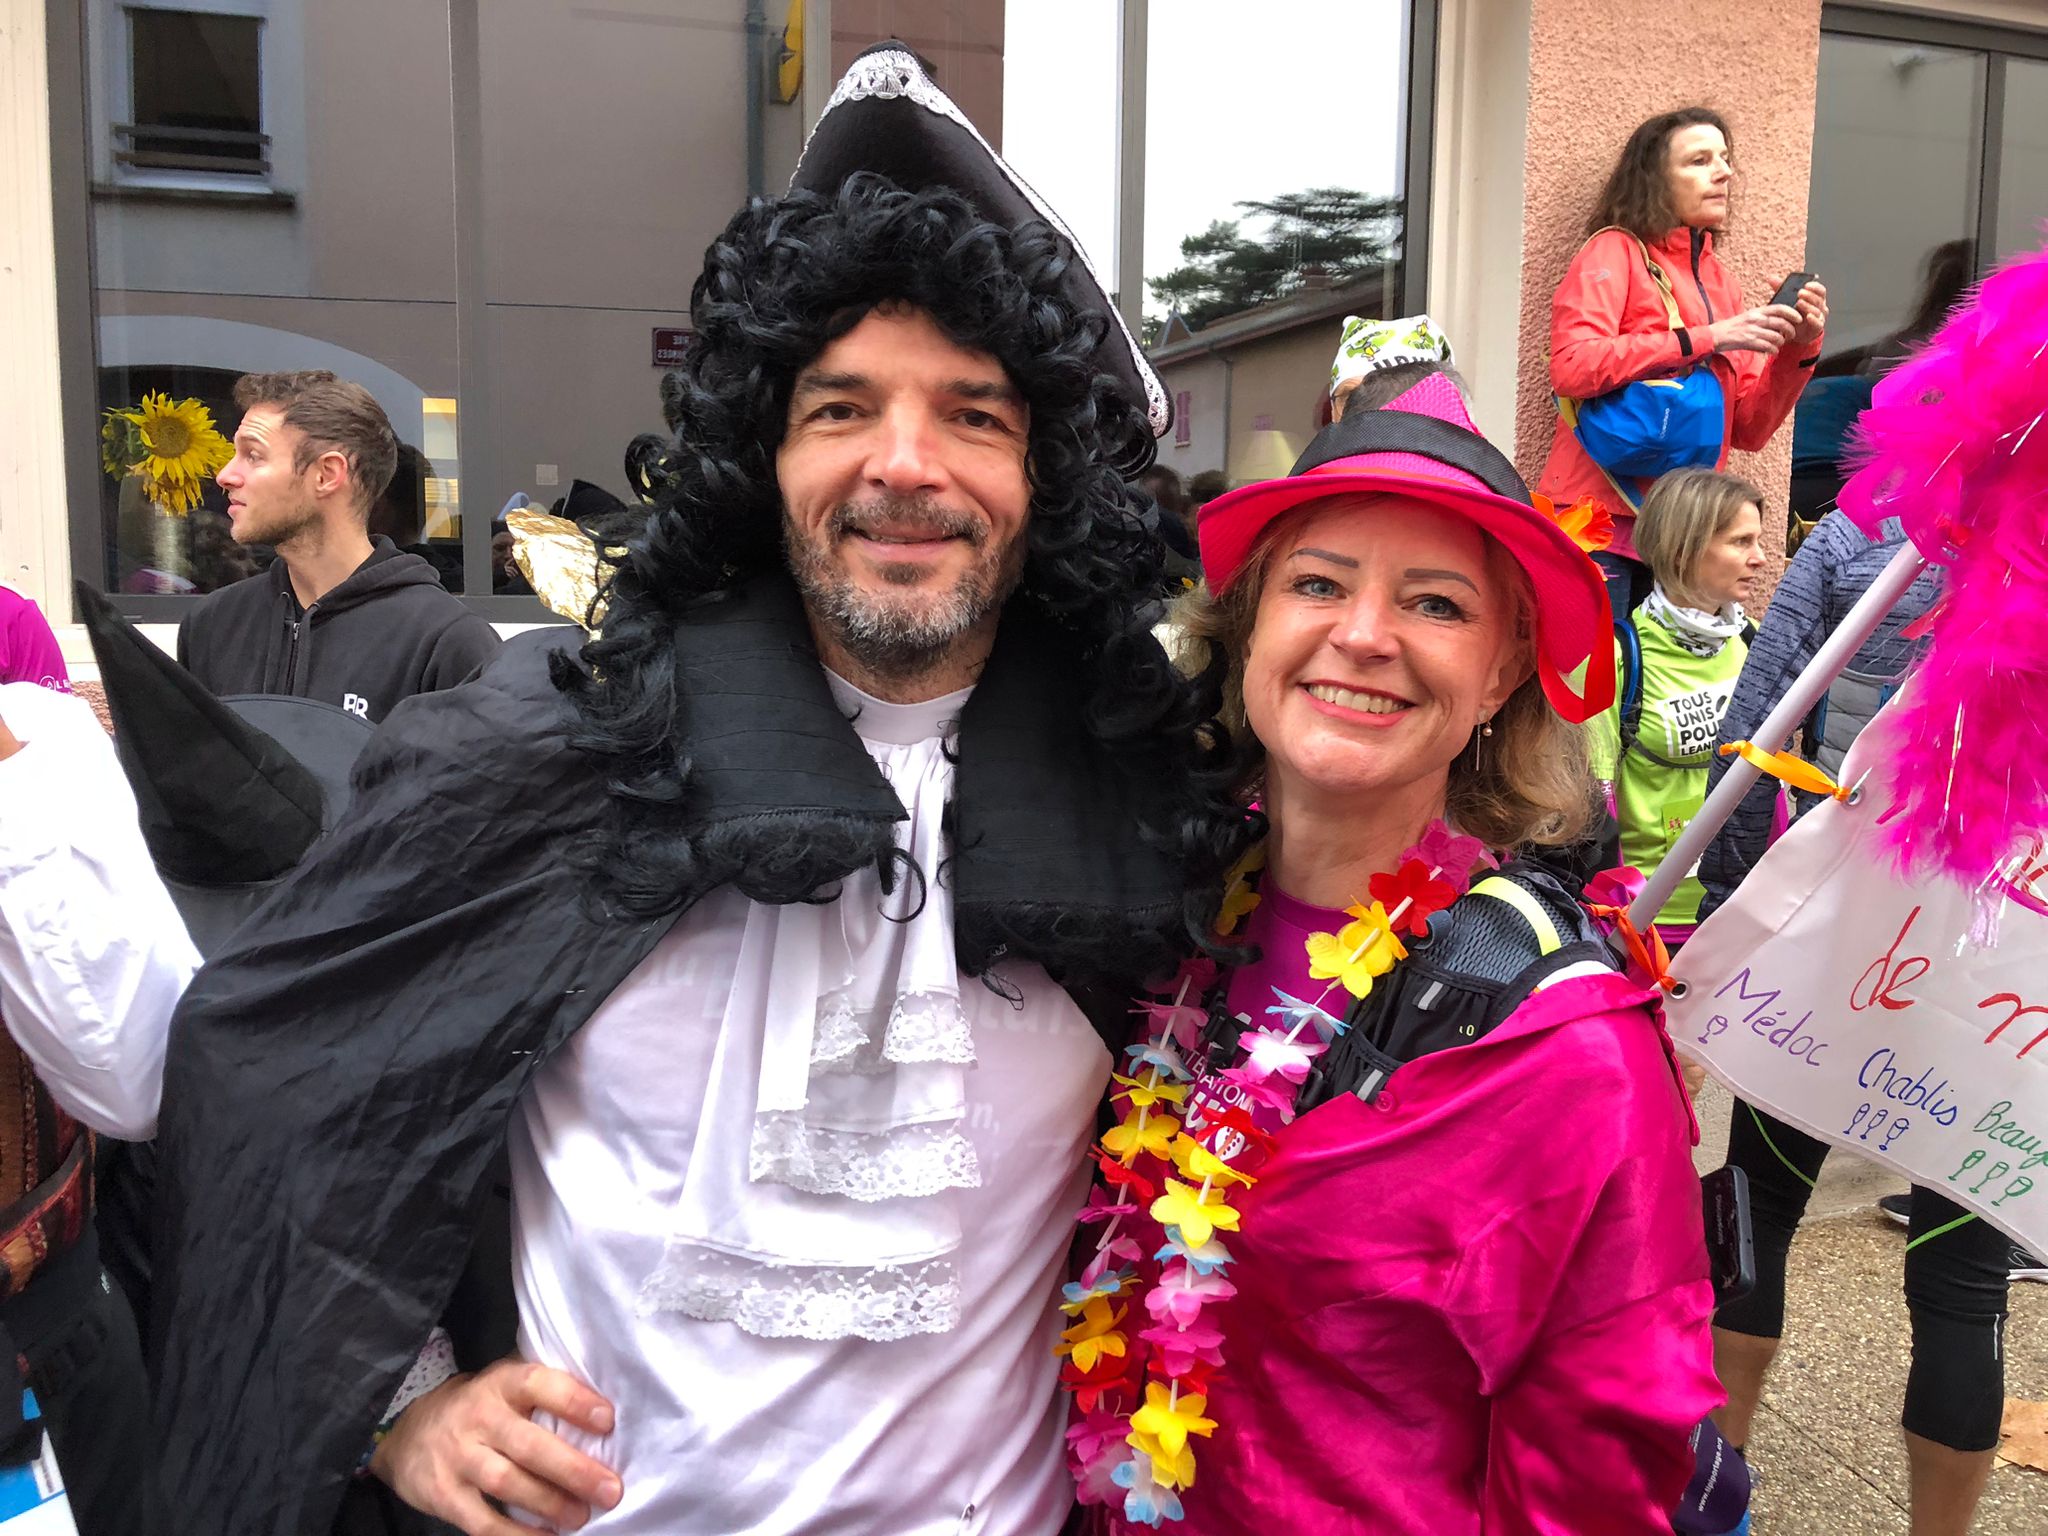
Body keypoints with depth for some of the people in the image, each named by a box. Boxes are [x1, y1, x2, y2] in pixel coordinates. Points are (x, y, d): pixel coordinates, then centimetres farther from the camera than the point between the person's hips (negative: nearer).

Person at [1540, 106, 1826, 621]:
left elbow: (1748, 428, 15)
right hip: (1600, 523, -6)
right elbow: (1572, 366, -18)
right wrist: (1707, 338, -16)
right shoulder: (1615, 251, 1)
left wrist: (1798, 348, 0)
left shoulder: (1721, 281, 17)